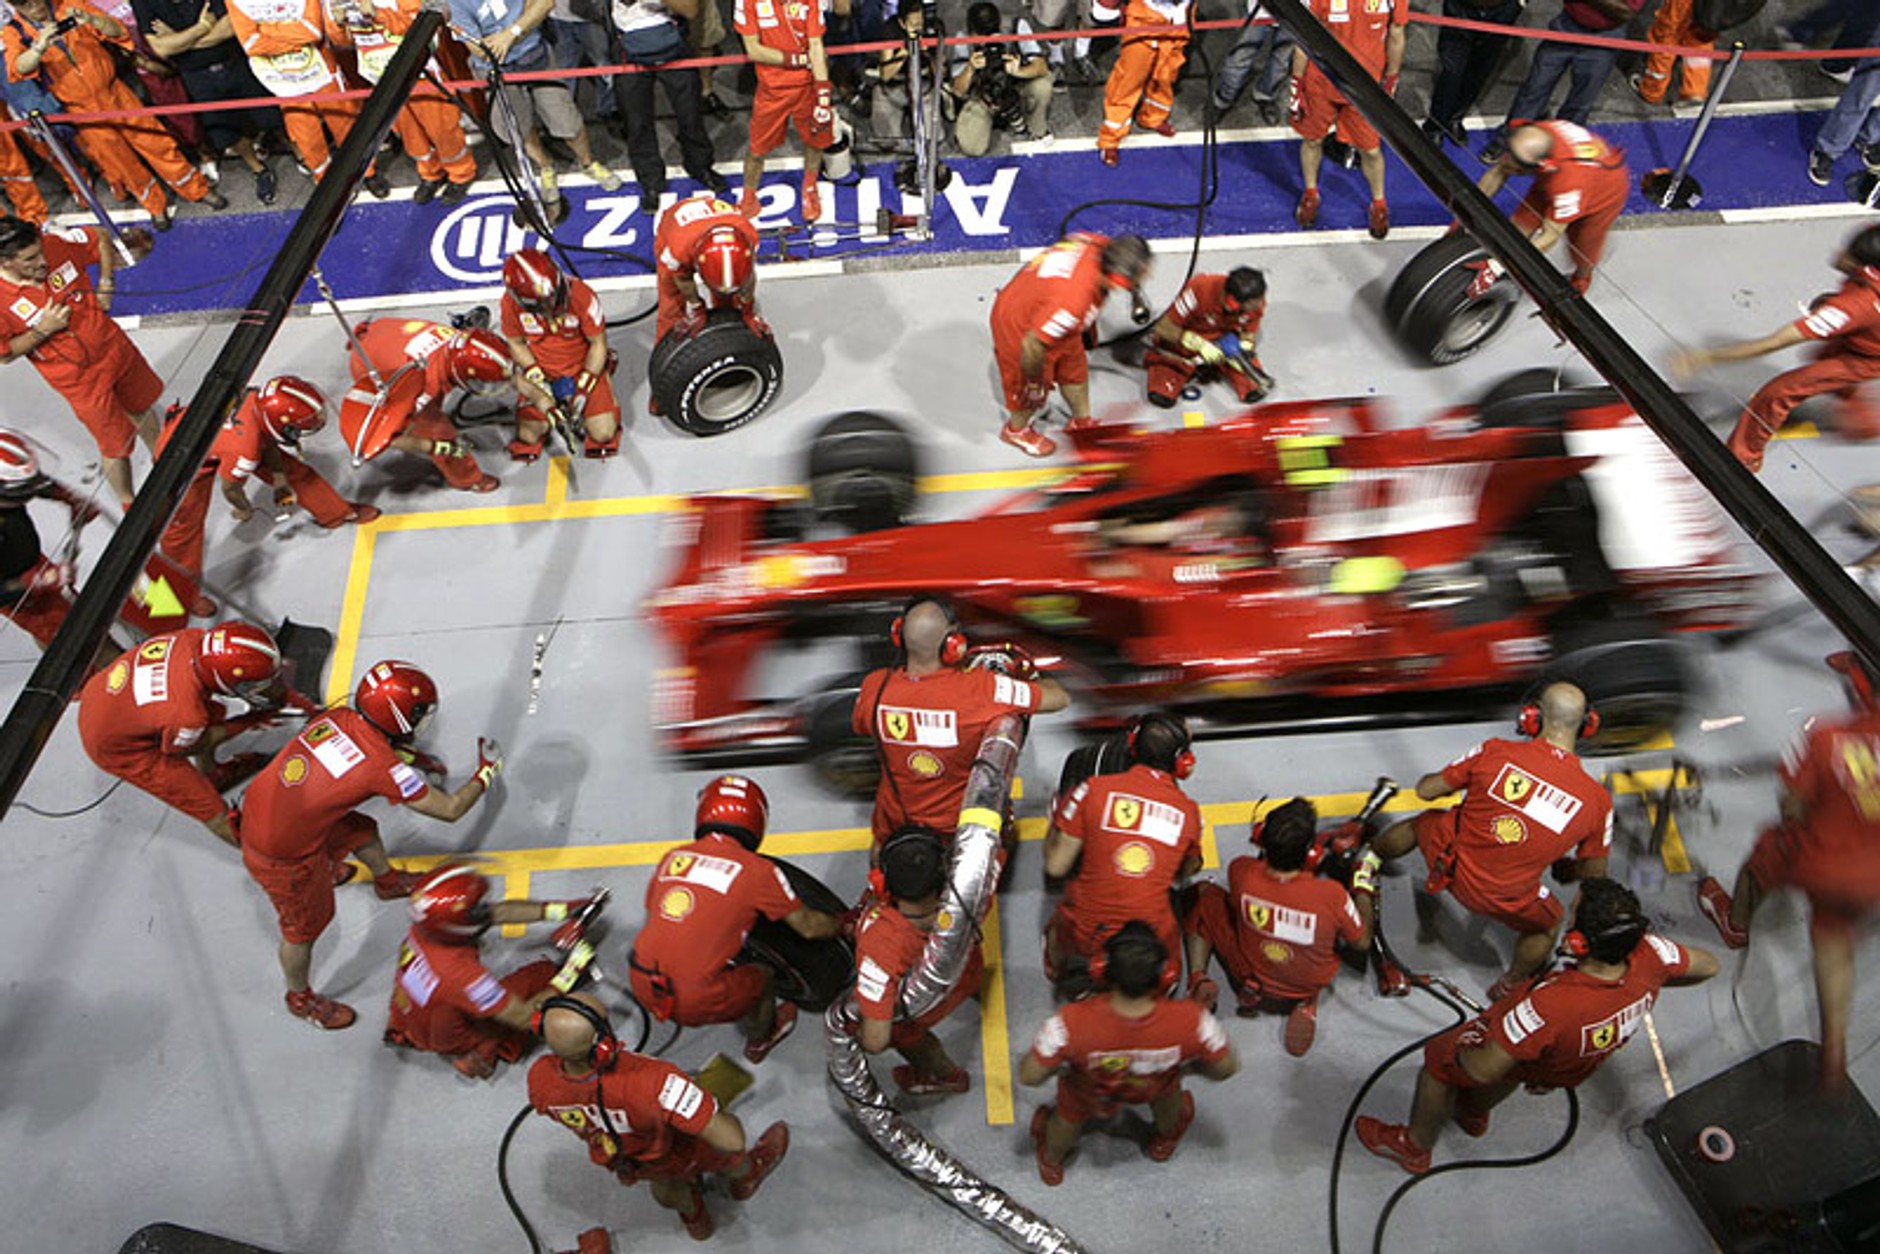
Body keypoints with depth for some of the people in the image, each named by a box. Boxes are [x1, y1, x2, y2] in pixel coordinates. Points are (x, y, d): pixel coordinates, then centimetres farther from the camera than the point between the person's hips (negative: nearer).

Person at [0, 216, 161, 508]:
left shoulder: (55, 242, -18)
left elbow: (100, 238, 2)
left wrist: (106, 284, -5)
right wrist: (43, 330, -26)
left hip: (112, 345, 5)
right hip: (79, 379, -5)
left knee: (142, 406, 28)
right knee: (116, 445, 2)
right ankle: (129, 504, 24)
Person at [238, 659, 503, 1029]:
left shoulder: (340, 717, -10)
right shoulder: (384, 768, -28)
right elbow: (450, 810, -16)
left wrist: (414, 757, 19)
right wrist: (485, 774, -1)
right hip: (282, 855, -8)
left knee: (361, 831, 28)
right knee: (304, 928, 17)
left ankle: (388, 880, 59)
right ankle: (300, 999, 44)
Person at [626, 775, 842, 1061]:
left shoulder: (673, 857, 6)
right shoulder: (758, 870, -6)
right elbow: (808, 927, 4)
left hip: (641, 984, 5)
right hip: (695, 1003, -5)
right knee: (762, 977, 21)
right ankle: (760, 1041, 49)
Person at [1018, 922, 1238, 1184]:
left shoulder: (1072, 1023, -44)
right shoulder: (1190, 1021, -40)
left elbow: (1029, 1076, -27)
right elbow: (1227, 1067, -19)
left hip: (1086, 1096, -1)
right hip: (1157, 1090, 1)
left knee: (1069, 1116, 32)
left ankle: (1052, 1160, 63)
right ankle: (1167, 1138, 64)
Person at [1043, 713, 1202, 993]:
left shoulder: (1094, 789, -11)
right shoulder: (1189, 812, -5)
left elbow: (1055, 867, -7)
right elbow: (1184, 874, 11)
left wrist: (1055, 822, 11)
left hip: (1084, 934, 0)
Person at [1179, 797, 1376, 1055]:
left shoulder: (1241, 872, -29)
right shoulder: (1331, 894, -34)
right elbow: (1362, 943, -13)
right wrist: (1363, 887, -1)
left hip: (1252, 974, 1)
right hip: (1310, 985, -1)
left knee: (1202, 897, 13)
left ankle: (1199, 981, 1)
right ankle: (1306, 1005, 12)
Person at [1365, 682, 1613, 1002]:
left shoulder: (1496, 752, -20)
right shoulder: (1596, 799, -16)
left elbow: (1426, 790, -8)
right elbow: (1595, 871, 0)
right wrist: (1568, 871, 23)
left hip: (1448, 862, 0)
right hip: (1504, 901, 0)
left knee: (1418, 824, 35)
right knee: (1548, 925, 35)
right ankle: (1510, 986, 54)